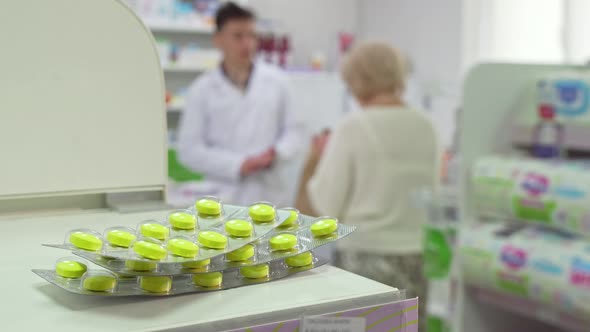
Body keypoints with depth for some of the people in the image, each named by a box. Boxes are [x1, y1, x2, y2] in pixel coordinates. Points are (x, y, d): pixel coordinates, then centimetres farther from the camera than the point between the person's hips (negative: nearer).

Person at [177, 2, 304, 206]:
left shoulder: (276, 81, 3)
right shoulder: (202, 90, -3)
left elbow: (293, 130, 8)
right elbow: (189, 149, -6)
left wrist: (276, 153, -14)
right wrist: (239, 164, -16)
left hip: (272, 198, 2)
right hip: (228, 200, -2)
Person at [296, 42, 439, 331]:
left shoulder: (353, 127, -11)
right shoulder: (425, 127, 4)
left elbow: (320, 209, -10)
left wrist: (313, 160, 4)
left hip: (365, 259, -5)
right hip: (417, 258, 5)